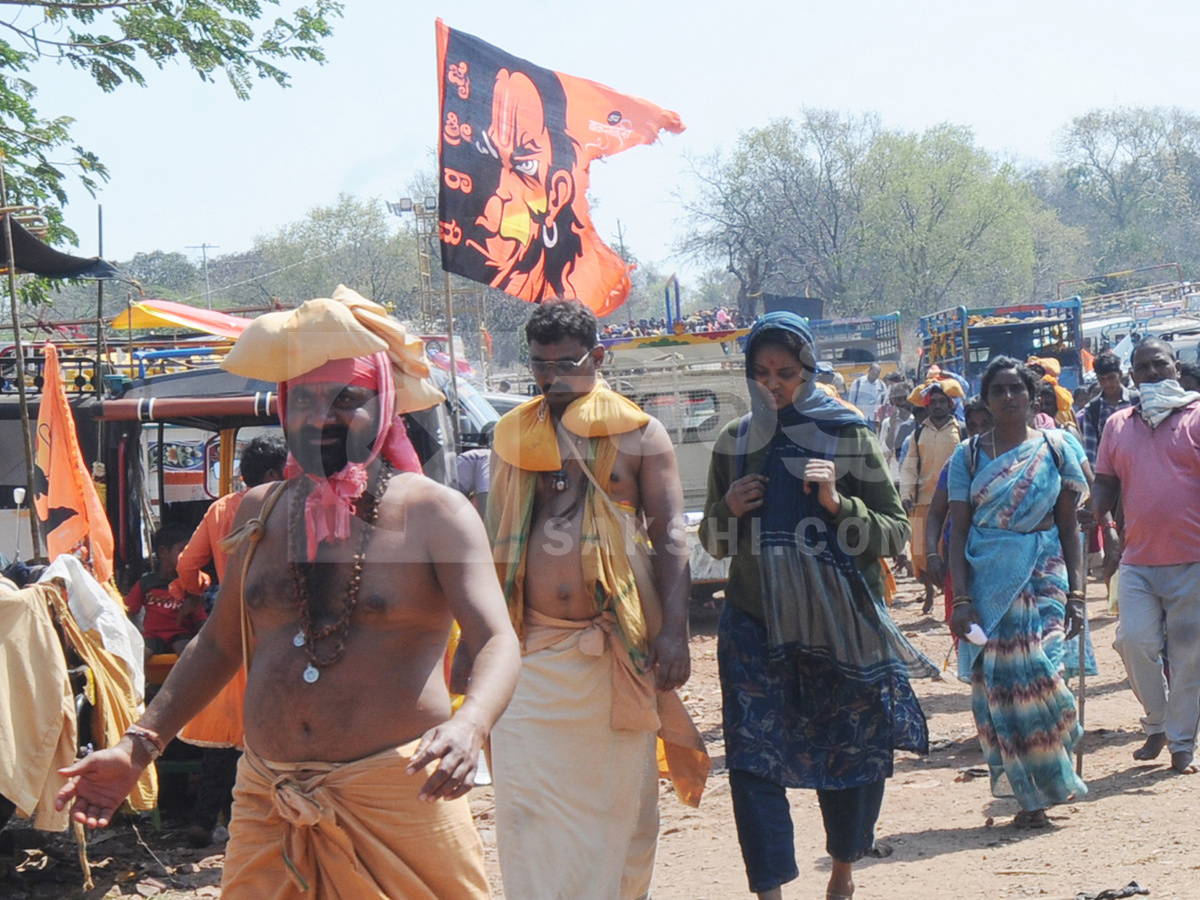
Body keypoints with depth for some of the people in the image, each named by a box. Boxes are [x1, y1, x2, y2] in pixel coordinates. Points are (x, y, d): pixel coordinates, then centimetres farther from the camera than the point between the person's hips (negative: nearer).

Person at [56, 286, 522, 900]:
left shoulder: (435, 513, -4)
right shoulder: (260, 512, 10)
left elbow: (497, 641, -14)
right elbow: (220, 643, 20)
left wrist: (468, 725, -35)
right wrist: (137, 746, 12)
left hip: (399, 801, -4)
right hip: (267, 803, 4)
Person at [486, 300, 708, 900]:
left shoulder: (639, 435, 6)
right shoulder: (511, 436, 13)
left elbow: (669, 535, 2)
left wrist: (674, 632, -9)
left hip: (615, 649, -1)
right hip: (531, 652, 1)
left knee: (618, 802, 5)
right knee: (527, 803, -5)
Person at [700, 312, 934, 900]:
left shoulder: (848, 438, -1)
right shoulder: (735, 443, 7)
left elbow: (896, 533, -2)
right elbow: (714, 543, 16)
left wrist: (837, 503, -18)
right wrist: (728, 509, -5)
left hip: (839, 624, -1)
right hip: (755, 627, 2)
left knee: (849, 754, 9)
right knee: (752, 760, -9)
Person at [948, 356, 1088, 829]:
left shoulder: (1053, 448, 6)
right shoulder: (969, 455, 5)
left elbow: (1069, 526, 7)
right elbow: (958, 530, 2)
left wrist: (1075, 592, 0)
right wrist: (961, 598, -8)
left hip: (1043, 577, 0)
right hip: (987, 580, 1)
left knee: (1036, 676, -12)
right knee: (996, 686, -2)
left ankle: (1047, 780, 8)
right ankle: (1028, 797, 7)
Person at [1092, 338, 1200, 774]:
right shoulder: (1118, 424, 12)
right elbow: (1106, 484, 12)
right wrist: (1091, 516, -8)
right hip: (1137, 559, 3)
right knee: (1134, 641, -7)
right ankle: (1158, 723, 17)